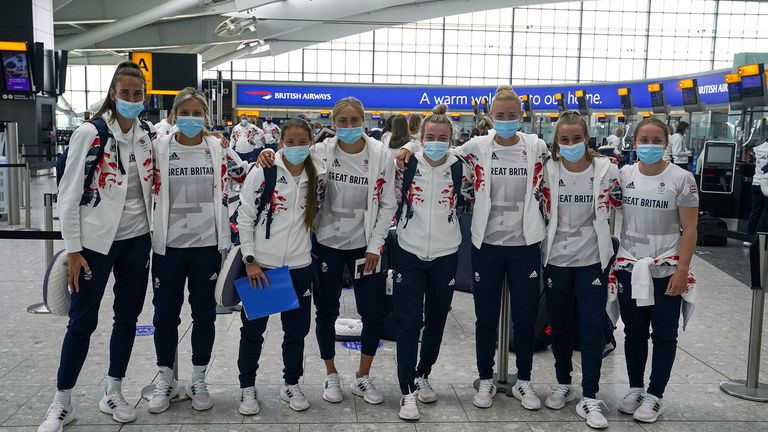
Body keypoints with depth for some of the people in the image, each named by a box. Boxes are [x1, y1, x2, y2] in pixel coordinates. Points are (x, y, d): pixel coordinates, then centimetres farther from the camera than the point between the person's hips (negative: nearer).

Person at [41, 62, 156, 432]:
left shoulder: (148, 136, 4)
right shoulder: (90, 133, -10)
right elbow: (69, 193, -9)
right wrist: (73, 249, -11)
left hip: (137, 240, 4)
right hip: (96, 241, -4)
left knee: (128, 317, 10)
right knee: (82, 320, 1)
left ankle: (113, 394, 25)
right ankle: (62, 402, 17)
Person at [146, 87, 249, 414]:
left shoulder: (218, 148, 1)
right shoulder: (159, 148, 0)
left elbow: (243, 176, 9)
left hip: (206, 244, 0)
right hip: (169, 245, 0)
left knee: (204, 314, 10)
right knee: (165, 314, 8)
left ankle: (199, 381, 25)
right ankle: (166, 380, 25)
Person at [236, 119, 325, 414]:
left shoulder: (317, 175, 0)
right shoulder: (262, 172, -9)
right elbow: (244, 218, -7)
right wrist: (250, 259, -11)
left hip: (299, 266, 3)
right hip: (260, 265, -3)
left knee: (297, 329, 12)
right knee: (253, 329, 9)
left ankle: (291, 384, 30)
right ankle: (247, 387, 26)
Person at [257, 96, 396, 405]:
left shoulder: (380, 155, -7)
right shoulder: (320, 153, -9)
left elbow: (387, 205, -2)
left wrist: (375, 247, -6)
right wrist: (268, 156, -21)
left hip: (365, 246, 0)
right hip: (327, 243, 0)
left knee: (373, 314, 3)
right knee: (326, 311, 10)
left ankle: (363, 378, 25)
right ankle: (331, 376, 31)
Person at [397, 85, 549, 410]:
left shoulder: (537, 148, 1)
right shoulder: (477, 147, -3)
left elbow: (545, 189, 17)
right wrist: (410, 146, -8)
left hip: (525, 243, 1)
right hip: (487, 242, -1)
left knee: (525, 317, 9)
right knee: (486, 317, 9)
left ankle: (524, 381, 27)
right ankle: (485, 380, 26)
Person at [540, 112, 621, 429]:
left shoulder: (606, 170, -5)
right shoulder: (547, 171, -4)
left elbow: (618, 213, 4)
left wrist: (611, 251, 2)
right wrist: (540, 250, 3)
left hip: (593, 259, -1)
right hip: (556, 260, 1)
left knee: (592, 328, -1)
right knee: (560, 326, 13)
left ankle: (589, 398, 8)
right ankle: (563, 384, 31)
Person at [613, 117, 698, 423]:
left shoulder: (681, 178, -7)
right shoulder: (623, 175, 2)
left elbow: (689, 229, -7)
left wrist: (682, 270, -13)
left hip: (666, 270, -3)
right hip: (629, 267, 3)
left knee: (663, 334, 5)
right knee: (634, 332, 13)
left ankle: (655, 395, 17)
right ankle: (635, 388, 27)